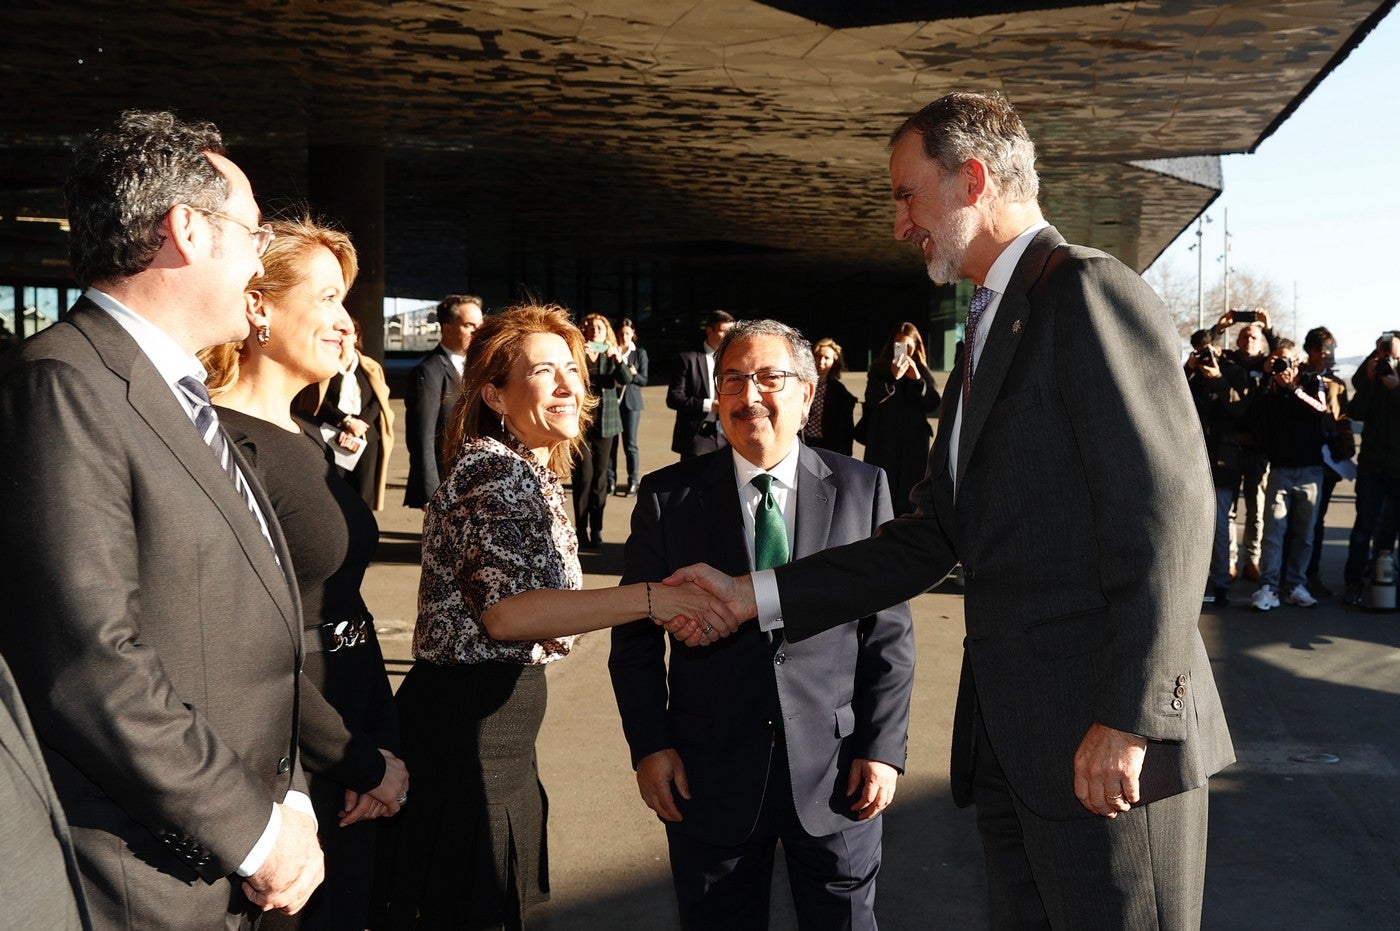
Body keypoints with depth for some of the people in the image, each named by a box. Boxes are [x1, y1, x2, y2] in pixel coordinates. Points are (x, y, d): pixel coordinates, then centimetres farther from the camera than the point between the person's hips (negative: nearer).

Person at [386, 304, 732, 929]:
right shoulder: (496, 475, -17)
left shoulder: (532, 476, 12)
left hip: (497, 729, 9)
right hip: (466, 729, -9)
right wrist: (650, 598, -36)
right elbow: (502, 612, -31)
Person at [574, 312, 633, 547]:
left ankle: (596, 528, 12)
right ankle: (581, 529, 0)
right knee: (583, 475, -6)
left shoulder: (612, 355, 8)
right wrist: (581, 357, -29)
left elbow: (626, 379, -7)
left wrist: (618, 359, -25)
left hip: (605, 423, 3)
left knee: (600, 475, 5)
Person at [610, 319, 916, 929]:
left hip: (836, 773, 0)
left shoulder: (862, 489, 0)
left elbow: (890, 631, 1)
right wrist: (649, 747, -4)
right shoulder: (669, 496, 0)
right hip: (710, 777, 0)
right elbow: (636, 635, 3)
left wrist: (883, 748, -5)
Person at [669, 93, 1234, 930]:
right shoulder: (992, 327, 19)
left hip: (1103, 744, -9)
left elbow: (1167, 511, -18)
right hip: (1008, 743, 9)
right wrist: (756, 594, 10)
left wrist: (1128, 722, -21)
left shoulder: (1089, 290, -10)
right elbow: (935, 536, 16)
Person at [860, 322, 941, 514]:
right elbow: (871, 399, -9)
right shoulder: (879, 368, 7)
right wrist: (893, 377, -23)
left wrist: (918, 379, -14)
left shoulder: (923, 372, 13)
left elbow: (933, 405, 0)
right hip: (883, 441, -2)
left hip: (914, 443, 2)